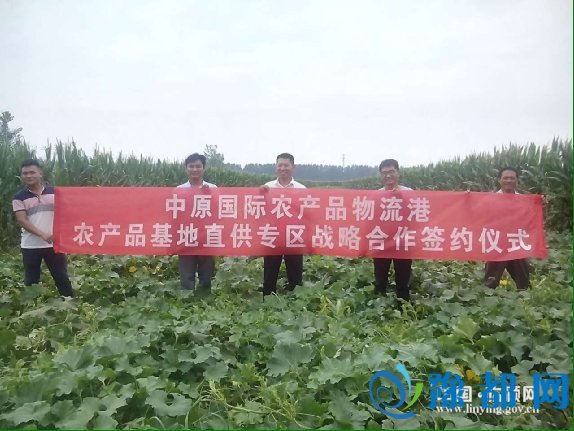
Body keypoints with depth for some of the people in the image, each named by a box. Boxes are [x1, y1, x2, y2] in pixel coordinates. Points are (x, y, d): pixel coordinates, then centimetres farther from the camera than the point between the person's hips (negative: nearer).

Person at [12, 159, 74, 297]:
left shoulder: (54, 192, 3)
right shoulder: (19, 197, -1)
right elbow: (21, 220, -10)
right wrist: (42, 235, -22)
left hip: (54, 244, 0)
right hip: (30, 246, 0)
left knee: (62, 278, 7)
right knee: (31, 281, 11)